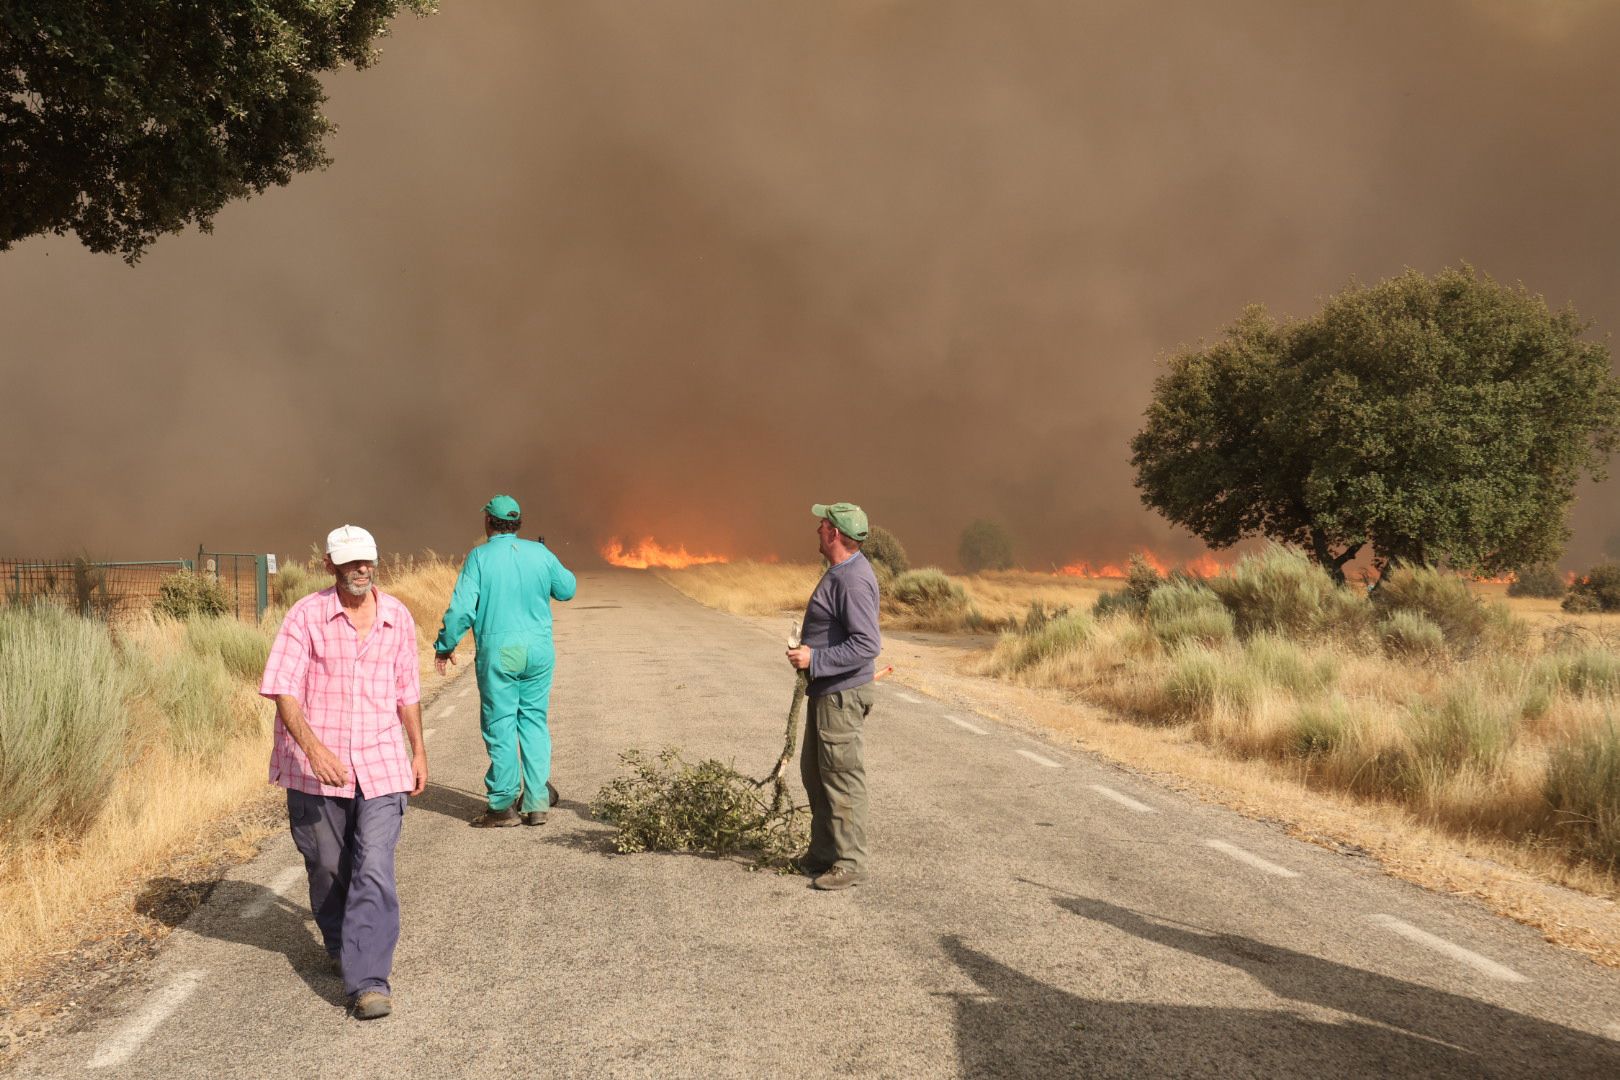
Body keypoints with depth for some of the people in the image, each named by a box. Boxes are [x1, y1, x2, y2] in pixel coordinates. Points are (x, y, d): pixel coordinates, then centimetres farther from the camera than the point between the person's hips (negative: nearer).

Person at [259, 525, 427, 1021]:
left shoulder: (397, 617, 3)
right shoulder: (305, 617, -8)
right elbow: (283, 690, -14)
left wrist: (418, 749, 18)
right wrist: (313, 747, -27)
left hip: (380, 762, 1)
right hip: (316, 765, -1)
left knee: (374, 872, -11)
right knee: (327, 867, 14)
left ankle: (369, 982, -12)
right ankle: (340, 945, 41)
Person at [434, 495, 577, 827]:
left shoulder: (480, 557, -7)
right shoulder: (540, 554, 3)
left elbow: (462, 609, -11)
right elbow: (567, 589, 15)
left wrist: (444, 646, 2)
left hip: (498, 653, -3)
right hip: (539, 650, 4)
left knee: (500, 728, 3)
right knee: (534, 723, 11)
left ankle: (503, 806, 8)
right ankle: (536, 803, 10)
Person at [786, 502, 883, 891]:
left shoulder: (853, 580, -22)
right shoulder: (840, 571, 11)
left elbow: (868, 646, -27)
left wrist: (814, 659, -25)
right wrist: (808, 649, 14)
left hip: (842, 694, -11)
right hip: (824, 691, 11)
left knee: (842, 777, -4)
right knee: (814, 771, 18)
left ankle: (850, 862, 4)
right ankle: (823, 852, 28)